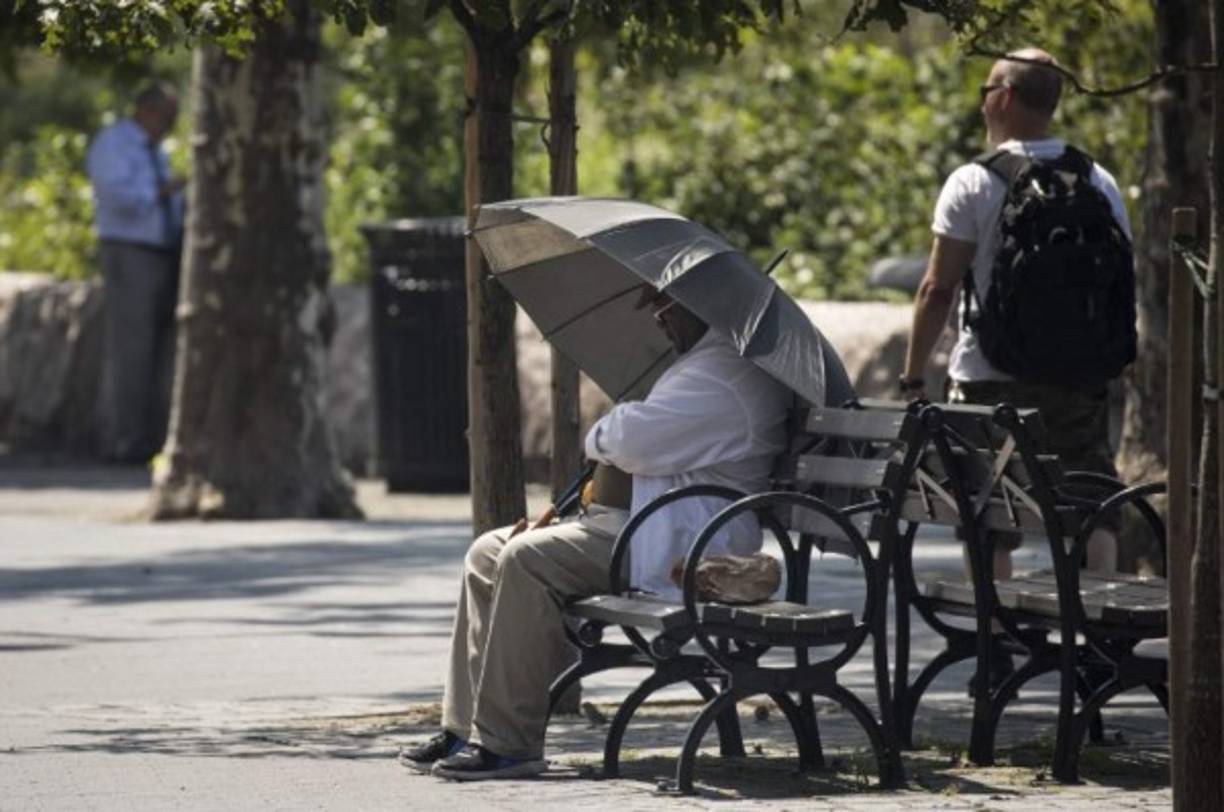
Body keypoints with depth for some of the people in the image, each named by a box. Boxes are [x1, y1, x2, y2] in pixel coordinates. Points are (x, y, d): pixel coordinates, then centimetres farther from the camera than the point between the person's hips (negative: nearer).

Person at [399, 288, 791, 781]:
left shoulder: (725, 375, -16)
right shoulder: (704, 362, 22)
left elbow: (633, 439, -22)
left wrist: (598, 439, 1)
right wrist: (611, 441, 15)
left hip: (677, 549, -12)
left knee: (526, 560, -25)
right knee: (488, 554, 6)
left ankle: (506, 744, -23)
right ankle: (464, 730, 3)